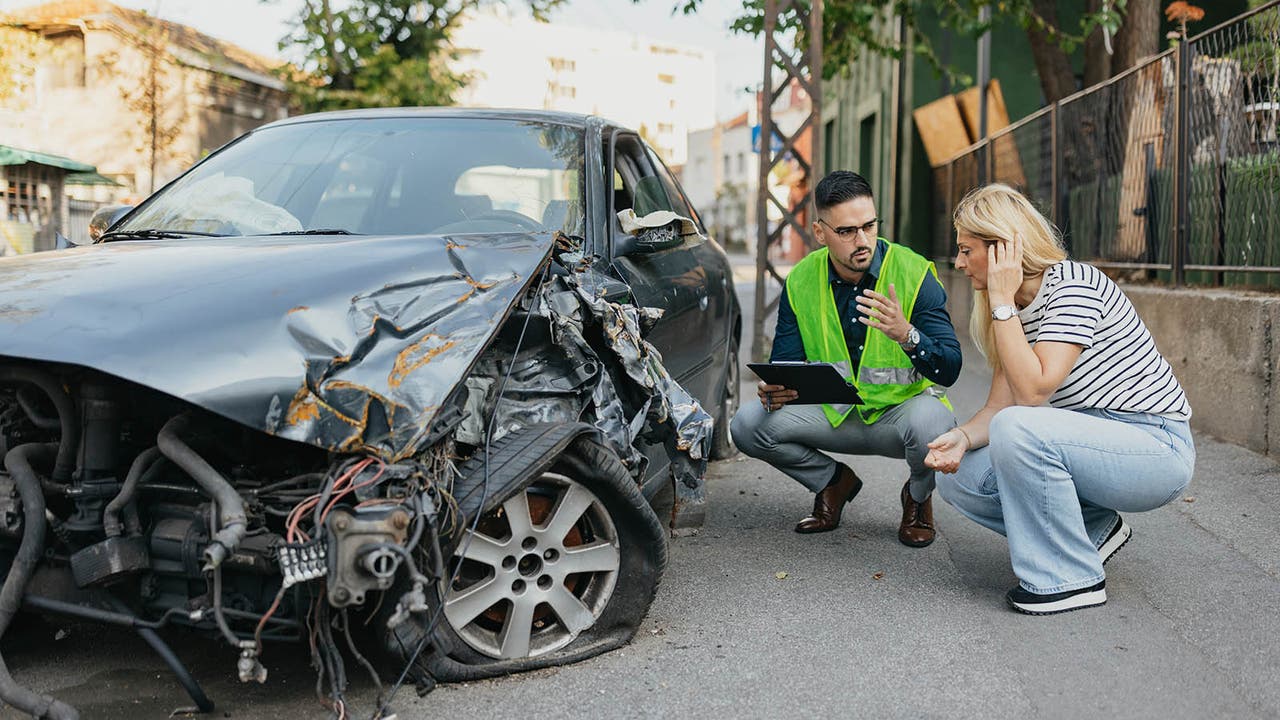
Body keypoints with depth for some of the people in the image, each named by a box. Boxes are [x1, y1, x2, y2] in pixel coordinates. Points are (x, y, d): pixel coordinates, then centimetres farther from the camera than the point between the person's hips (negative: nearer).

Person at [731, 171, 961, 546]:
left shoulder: (914, 272, -14)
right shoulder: (801, 281, -4)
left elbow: (949, 370, -19)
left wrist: (906, 335, -41)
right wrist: (774, 392, -24)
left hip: (900, 410, -3)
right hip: (834, 414, 3)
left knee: (930, 421, -37)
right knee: (748, 424, -17)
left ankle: (918, 496, 1)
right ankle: (833, 481, 12)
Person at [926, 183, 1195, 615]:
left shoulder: (1071, 283, -19)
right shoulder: (1012, 311, 8)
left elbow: (1033, 392, -28)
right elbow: (998, 408, 2)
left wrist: (1002, 301, -23)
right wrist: (962, 438, -19)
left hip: (1158, 449, -9)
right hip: (1093, 441, 9)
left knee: (1019, 428, -33)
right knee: (960, 479, -3)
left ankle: (1071, 578, -16)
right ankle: (1094, 528, 12)